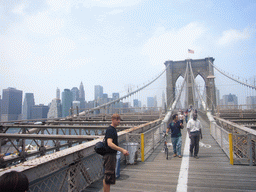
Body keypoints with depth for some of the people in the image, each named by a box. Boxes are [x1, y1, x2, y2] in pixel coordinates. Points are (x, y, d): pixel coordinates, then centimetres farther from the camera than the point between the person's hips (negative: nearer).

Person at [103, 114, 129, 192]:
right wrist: (122, 150, -38)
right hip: (109, 155, -10)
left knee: (106, 177, 18)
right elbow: (109, 144, -32)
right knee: (108, 177, -3)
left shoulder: (113, 129, 13)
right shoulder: (110, 130, -18)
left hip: (112, 155, 10)